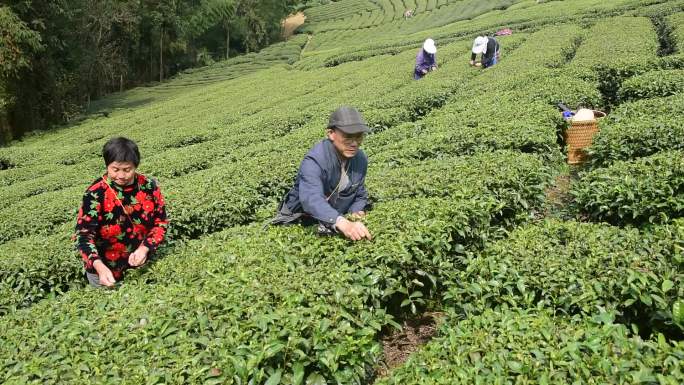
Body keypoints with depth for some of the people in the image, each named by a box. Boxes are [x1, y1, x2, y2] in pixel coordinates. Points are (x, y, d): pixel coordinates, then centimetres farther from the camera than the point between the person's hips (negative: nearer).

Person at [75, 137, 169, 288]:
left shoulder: (149, 186, -9)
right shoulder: (96, 193, -19)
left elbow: (161, 222, -2)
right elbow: (84, 234, -22)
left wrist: (145, 248, -19)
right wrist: (99, 267, -38)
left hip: (141, 265, 3)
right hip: (106, 270, -3)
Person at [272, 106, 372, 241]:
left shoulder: (361, 159, -5)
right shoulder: (314, 161, -27)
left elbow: (360, 195, 10)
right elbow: (311, 199, -45)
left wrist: (356, 212, -13)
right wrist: (342, 223, -60)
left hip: (335, 222, 5)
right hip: (299, 222, -5)